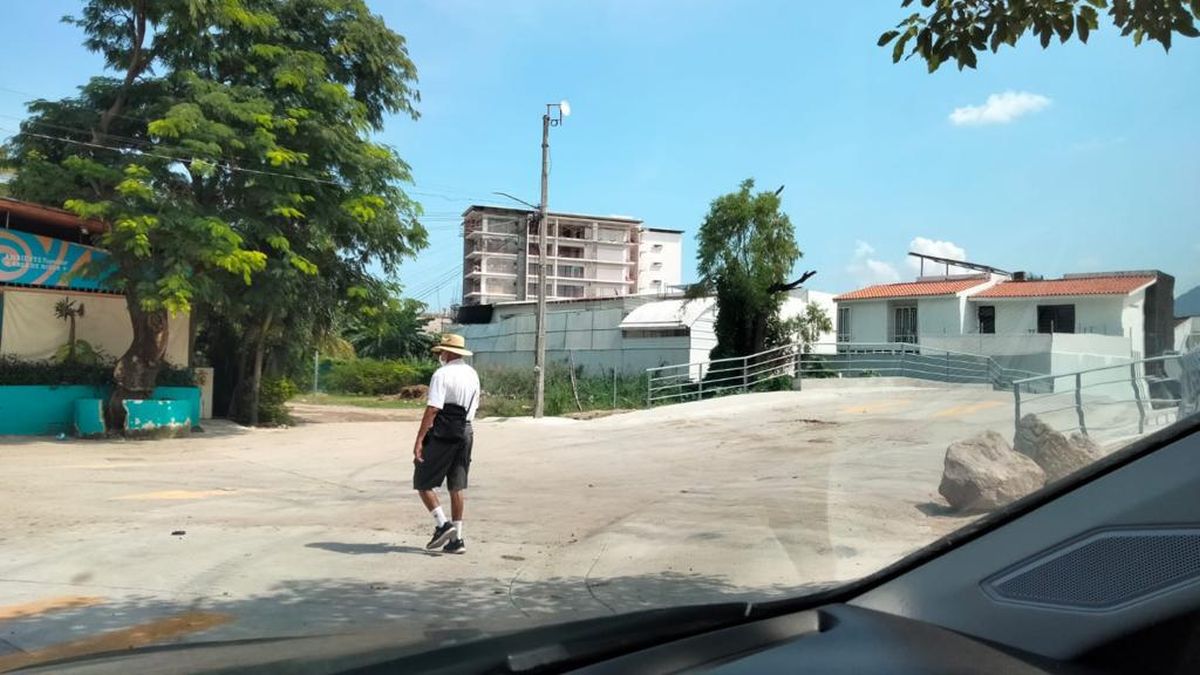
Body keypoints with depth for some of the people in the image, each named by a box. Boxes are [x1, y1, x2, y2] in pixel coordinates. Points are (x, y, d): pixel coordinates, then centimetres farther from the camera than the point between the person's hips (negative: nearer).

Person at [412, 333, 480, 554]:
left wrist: (419, 439, -18)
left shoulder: (442, 374, -12)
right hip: (466, 433, 7)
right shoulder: (472, 374, 12)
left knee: (423, 482, 5)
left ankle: (442, 525, -4)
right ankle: (456, 538, 12)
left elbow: (432, 409, -18)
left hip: (442, 435, -7)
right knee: (457, 486, 10)